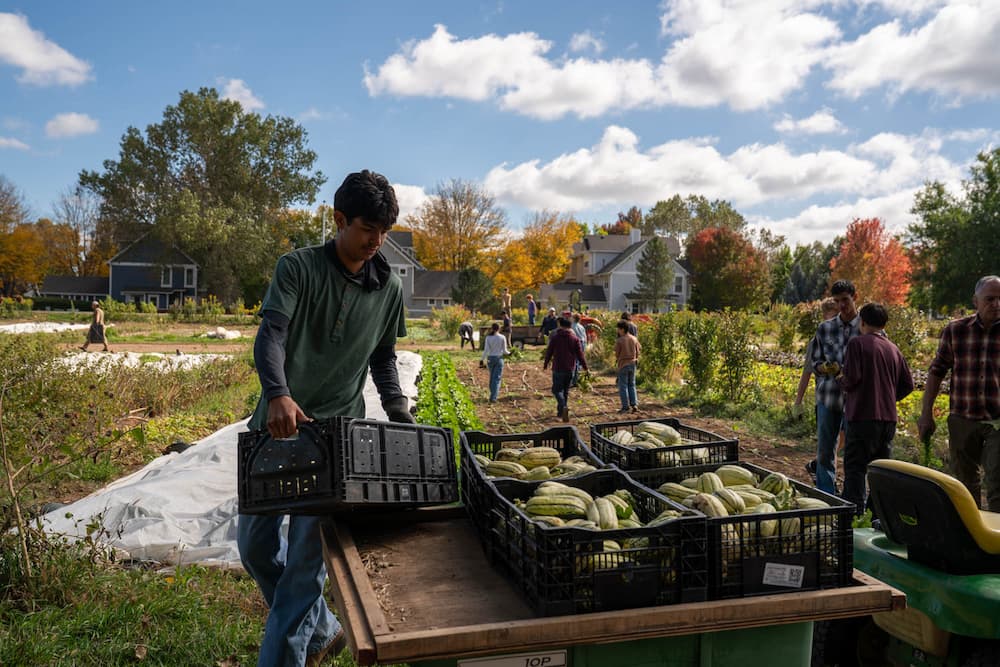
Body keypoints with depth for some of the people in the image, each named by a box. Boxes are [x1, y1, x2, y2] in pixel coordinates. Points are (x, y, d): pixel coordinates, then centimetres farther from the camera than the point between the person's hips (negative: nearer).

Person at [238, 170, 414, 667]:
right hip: (278, 423, 0)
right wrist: (278, 394, -35)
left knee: (307, 558, -4)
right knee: (254, 545, 9)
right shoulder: (298, 267, -4)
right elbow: (271, 334, -17)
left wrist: (399, 413, 3)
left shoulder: (388, 287, 5)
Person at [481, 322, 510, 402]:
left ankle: (493, 393, 32)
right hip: (499, 359, -2)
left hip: (490, 359, 2)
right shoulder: (502, 337, -7)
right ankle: (493, 397, -12)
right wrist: (509, 353, 17)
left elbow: (486, 350, -10)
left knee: (492, 377, 20)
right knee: (497, 378, -2)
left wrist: (482, 359, -3)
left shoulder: (488, 338, -4)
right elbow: (504, 351, -4)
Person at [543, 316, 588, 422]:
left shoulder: (555, 337, -5)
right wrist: (585, 367, 5)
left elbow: (549, 352, 1)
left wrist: (545, 364, 15)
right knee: (565, 390, 16)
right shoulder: (575, 338, 1)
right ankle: (561, 411, 23)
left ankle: (563, 407, -24)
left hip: (558, 368, -3)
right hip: (570, 369, 3)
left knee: (557, 389, 1)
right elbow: (580, 354, 0)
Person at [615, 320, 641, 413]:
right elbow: (638, 351, 6)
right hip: (633, 364, 5)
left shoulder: (619, 340, -15)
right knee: (632, 385, 14)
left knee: (623, 386, 3)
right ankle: (634, 405, 8)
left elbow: (617, 354, -8)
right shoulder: (634, 339, 0)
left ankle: (625, 406, 2)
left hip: (623, 364, -5)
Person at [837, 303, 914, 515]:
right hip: (888, 417, 6)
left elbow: (850, 378, -16)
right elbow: (908, 384, 12)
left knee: (855, 467, -3)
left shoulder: (857, 343, -7)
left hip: (863, 415, -6)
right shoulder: (894, 349, 11)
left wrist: (840, 379, 5)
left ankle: (854, 512, -7)